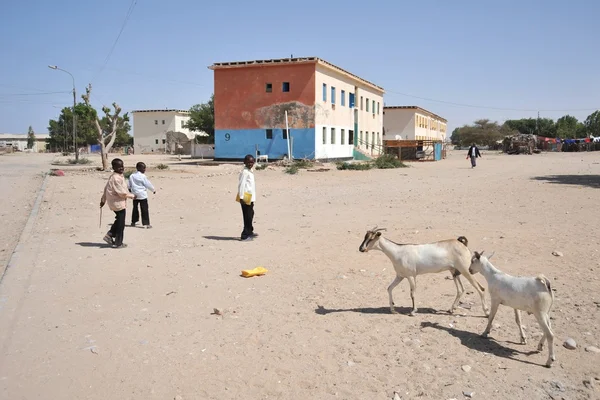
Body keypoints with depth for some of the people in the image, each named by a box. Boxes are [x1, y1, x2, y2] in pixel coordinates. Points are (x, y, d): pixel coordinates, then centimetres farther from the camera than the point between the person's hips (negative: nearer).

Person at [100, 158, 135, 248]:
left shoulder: (113, 177, 9)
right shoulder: (116, 178, -22)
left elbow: (106, 188, 17)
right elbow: (122, 193, -22)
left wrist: (103, 200, 25)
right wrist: (132, 195, -6)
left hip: (114, 203, 10)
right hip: (119, 203, -10)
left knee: (119, 220, 24)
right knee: (120, 224, 3)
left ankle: (109, 235, 21)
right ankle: (118, 243, 13)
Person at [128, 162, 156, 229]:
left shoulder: (132, 175, 4)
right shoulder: (142, 176, -13)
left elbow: (128, 185, 12)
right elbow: (148, 184, -7)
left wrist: (130, 189, 32)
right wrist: (153, 190, 7)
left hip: (135, 195, 6)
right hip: (142, 195, -6)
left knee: (135, 208, 18)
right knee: (144, 209, -3)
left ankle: (133, 222, 25)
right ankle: (146, 223, -5)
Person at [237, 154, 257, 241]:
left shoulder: (250, 171, 16)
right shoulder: (244, 172, -13)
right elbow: (241, 184, -18)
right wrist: (241, 197, -22)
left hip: (250, 197, 10)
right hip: (245, 197, -10)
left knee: (250, 214, 20)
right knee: (247, 216, -8)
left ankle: (249, 232, 35)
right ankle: (245, 235, -3)